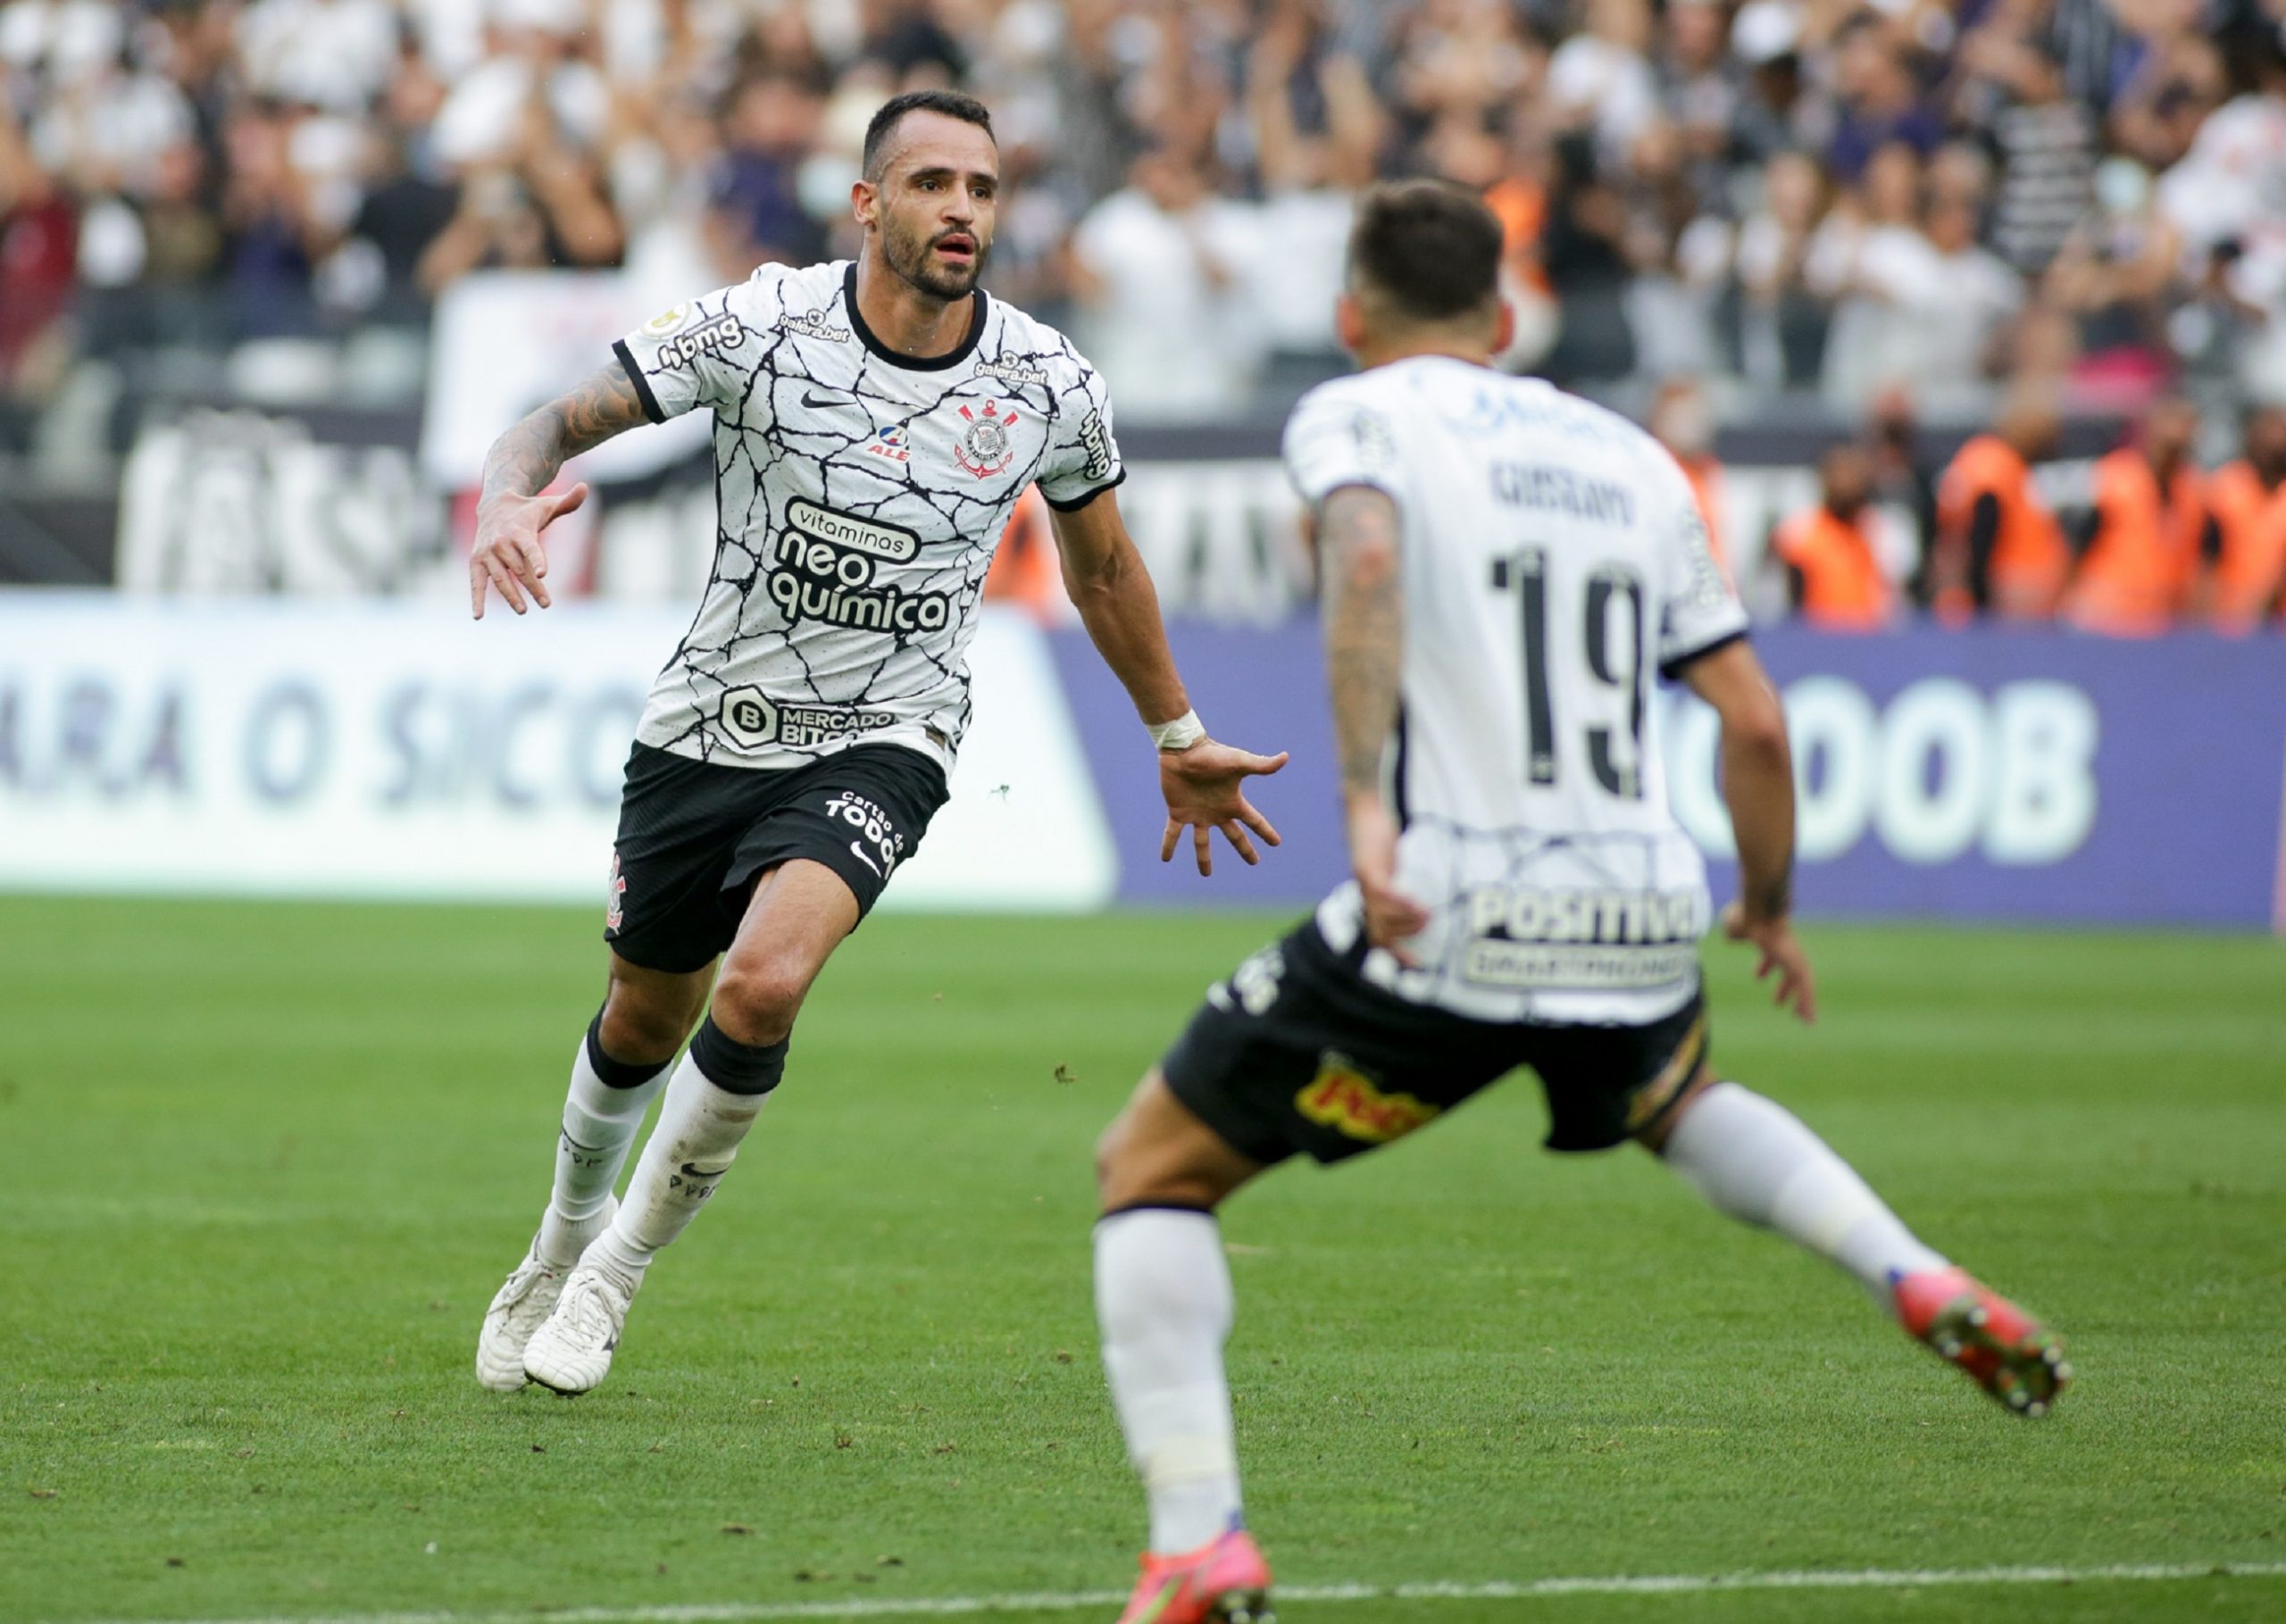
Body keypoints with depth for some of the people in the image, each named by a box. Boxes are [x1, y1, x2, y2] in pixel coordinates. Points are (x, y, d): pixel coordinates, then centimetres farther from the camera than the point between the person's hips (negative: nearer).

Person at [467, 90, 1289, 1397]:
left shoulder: (1051, 385, -9)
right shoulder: (762, 327, -15)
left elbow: (1102, 563, 10)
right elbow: (564, 421, -13)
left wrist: (1180, 739, 20)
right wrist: (509, 497, -37)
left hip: (880, 748, -1)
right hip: (711, 733, 1)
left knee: (762, 984, -26)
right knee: (648, 1017, 16)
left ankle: (622, 1267, -4)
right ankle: (567, 1234, 49)